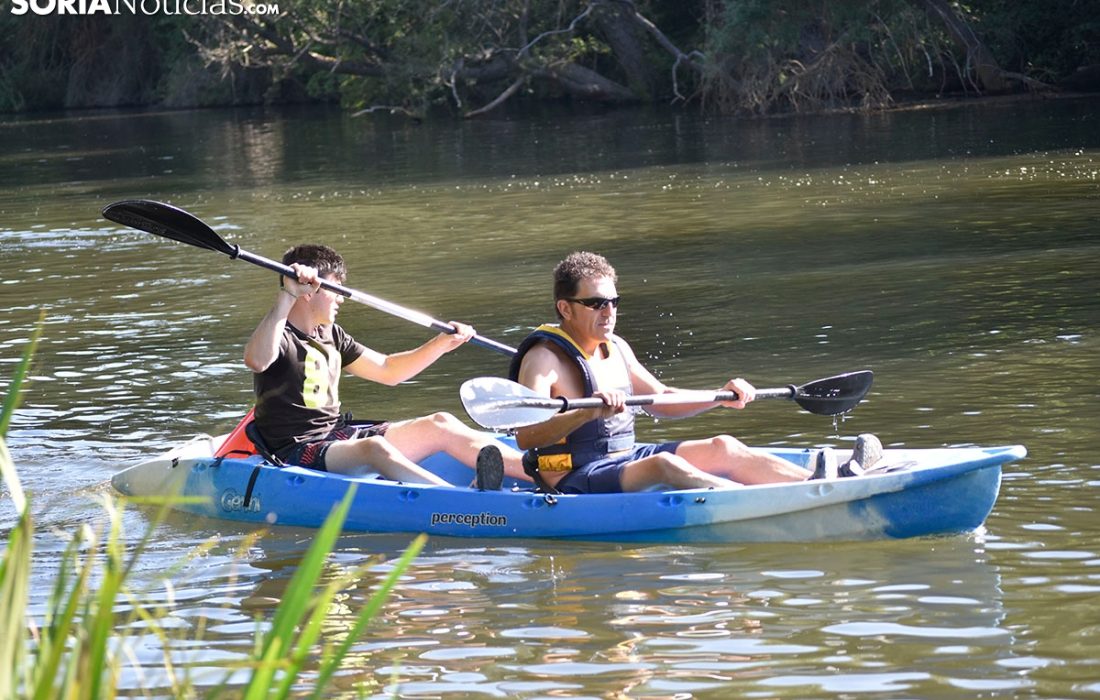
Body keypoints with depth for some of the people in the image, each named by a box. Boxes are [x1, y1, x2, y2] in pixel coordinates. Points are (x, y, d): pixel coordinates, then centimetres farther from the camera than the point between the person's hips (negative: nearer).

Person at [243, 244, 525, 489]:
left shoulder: (330, 335, 18)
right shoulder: (280, 335, -10)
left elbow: (388, 370, 26)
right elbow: (257, 361, -35)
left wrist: (441, 344, 16)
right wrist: (286, 297, -39)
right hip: (298, 454, -9)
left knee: (440, 424, -3)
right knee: (374, 448, -37)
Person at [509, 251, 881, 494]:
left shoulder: (615, 348, 13)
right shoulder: (543, 359, -14)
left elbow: (661, 402, 25)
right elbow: (525, 437, -29)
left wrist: (721, 398, 11)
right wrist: (588, 412, -42)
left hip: (624, 459, 9)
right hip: (575, 481, -9)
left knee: (721, 448, -8)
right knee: (664, 464, -34)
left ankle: (833, 482, -24)